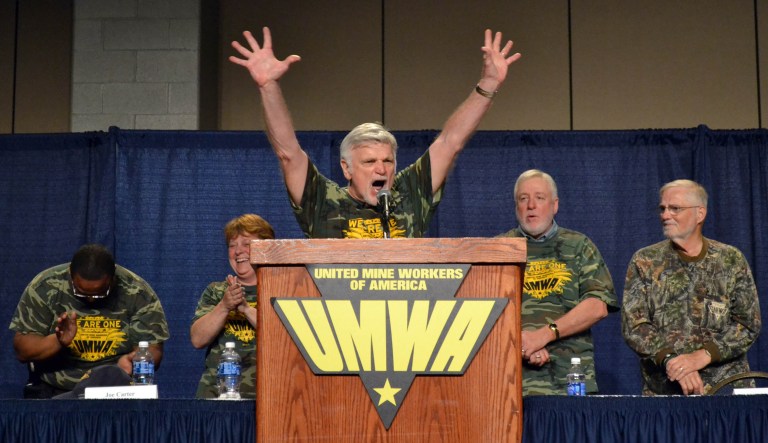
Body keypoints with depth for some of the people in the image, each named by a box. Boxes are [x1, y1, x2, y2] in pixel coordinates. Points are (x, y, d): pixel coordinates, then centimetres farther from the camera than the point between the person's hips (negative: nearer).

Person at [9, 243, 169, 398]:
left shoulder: (137, 292, -6)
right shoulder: (44, 287, -6)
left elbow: (152, 350, -4)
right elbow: (22, 350, -5)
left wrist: (131, 362, -27)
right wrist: (58, 341, -24)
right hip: (54, 392, 0)